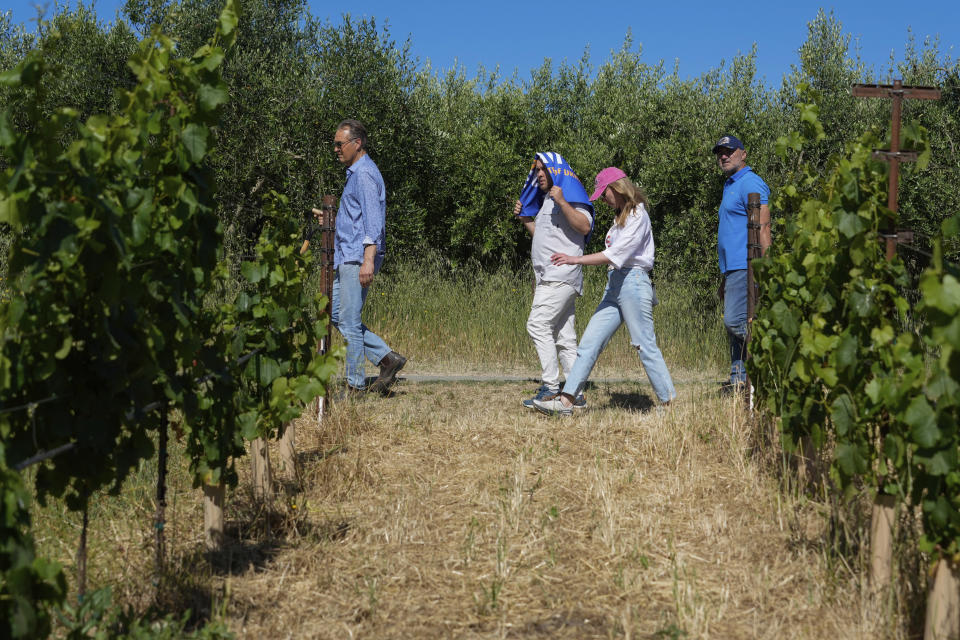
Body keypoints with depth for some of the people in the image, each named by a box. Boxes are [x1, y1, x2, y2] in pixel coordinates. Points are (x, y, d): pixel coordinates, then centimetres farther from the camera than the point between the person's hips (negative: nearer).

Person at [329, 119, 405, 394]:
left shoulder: (365, 175, -12)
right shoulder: (354, 173, 20)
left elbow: (373, 219, -20)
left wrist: (368, 259, -27)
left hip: (357, 258, -11)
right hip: (346, 258, 11)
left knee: (349, 321, -7)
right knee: (337, 315, 11)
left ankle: (355, 384, -1)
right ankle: (387, 358, 10)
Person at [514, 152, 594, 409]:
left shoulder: (570, 193, -5)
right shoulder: (546, 200, 25)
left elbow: (584, 226, -21)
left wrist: (562, 202, -27)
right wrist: (525, 218, 22)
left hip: (561, 275, -10)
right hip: (549, 278, 10)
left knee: (538, 324, -17)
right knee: (563, 336, 7)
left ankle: (550, 387, -18)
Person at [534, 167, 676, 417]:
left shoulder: (637, 216, -8)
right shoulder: (621, 216, 20)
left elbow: (616, 254, -17)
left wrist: (576, 259, -18)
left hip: (633, 282, -9)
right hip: (614, 285, 9)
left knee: (645, 345, -7)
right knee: (590, 343, 2)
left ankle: (670, 403, 1)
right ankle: (565, 401, -2)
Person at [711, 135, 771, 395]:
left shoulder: (751, 184, -8)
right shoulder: (730, 186, 23)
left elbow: (763, 228, -16)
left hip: (745, 266, -10)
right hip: (732, 267, 10)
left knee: (735, 320, -17)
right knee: (733, 323, 8)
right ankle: (739, 378, 11)